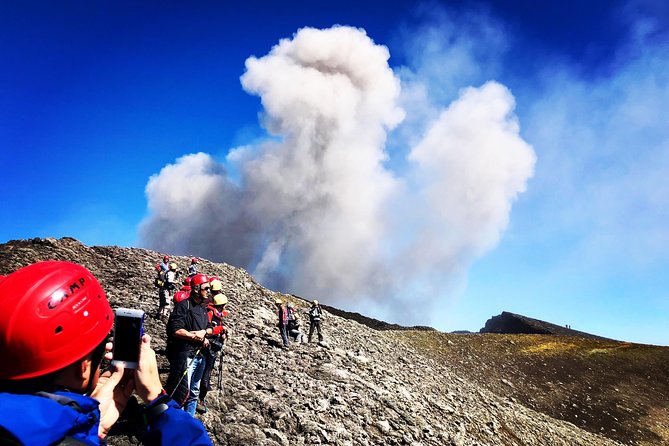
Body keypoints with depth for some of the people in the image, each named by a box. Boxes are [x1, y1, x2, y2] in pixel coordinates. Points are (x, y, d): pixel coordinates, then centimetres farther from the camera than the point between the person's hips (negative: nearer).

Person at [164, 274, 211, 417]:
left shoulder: (203, 308, 13)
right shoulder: (184, 306, -12)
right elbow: (176, 331, -21)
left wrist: (204, 334, 0)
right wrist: (195, 336, -13)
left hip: (200, 355, 8)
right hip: (185, 355, -8)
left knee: (194, 392, 17)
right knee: (183, 391, -9)